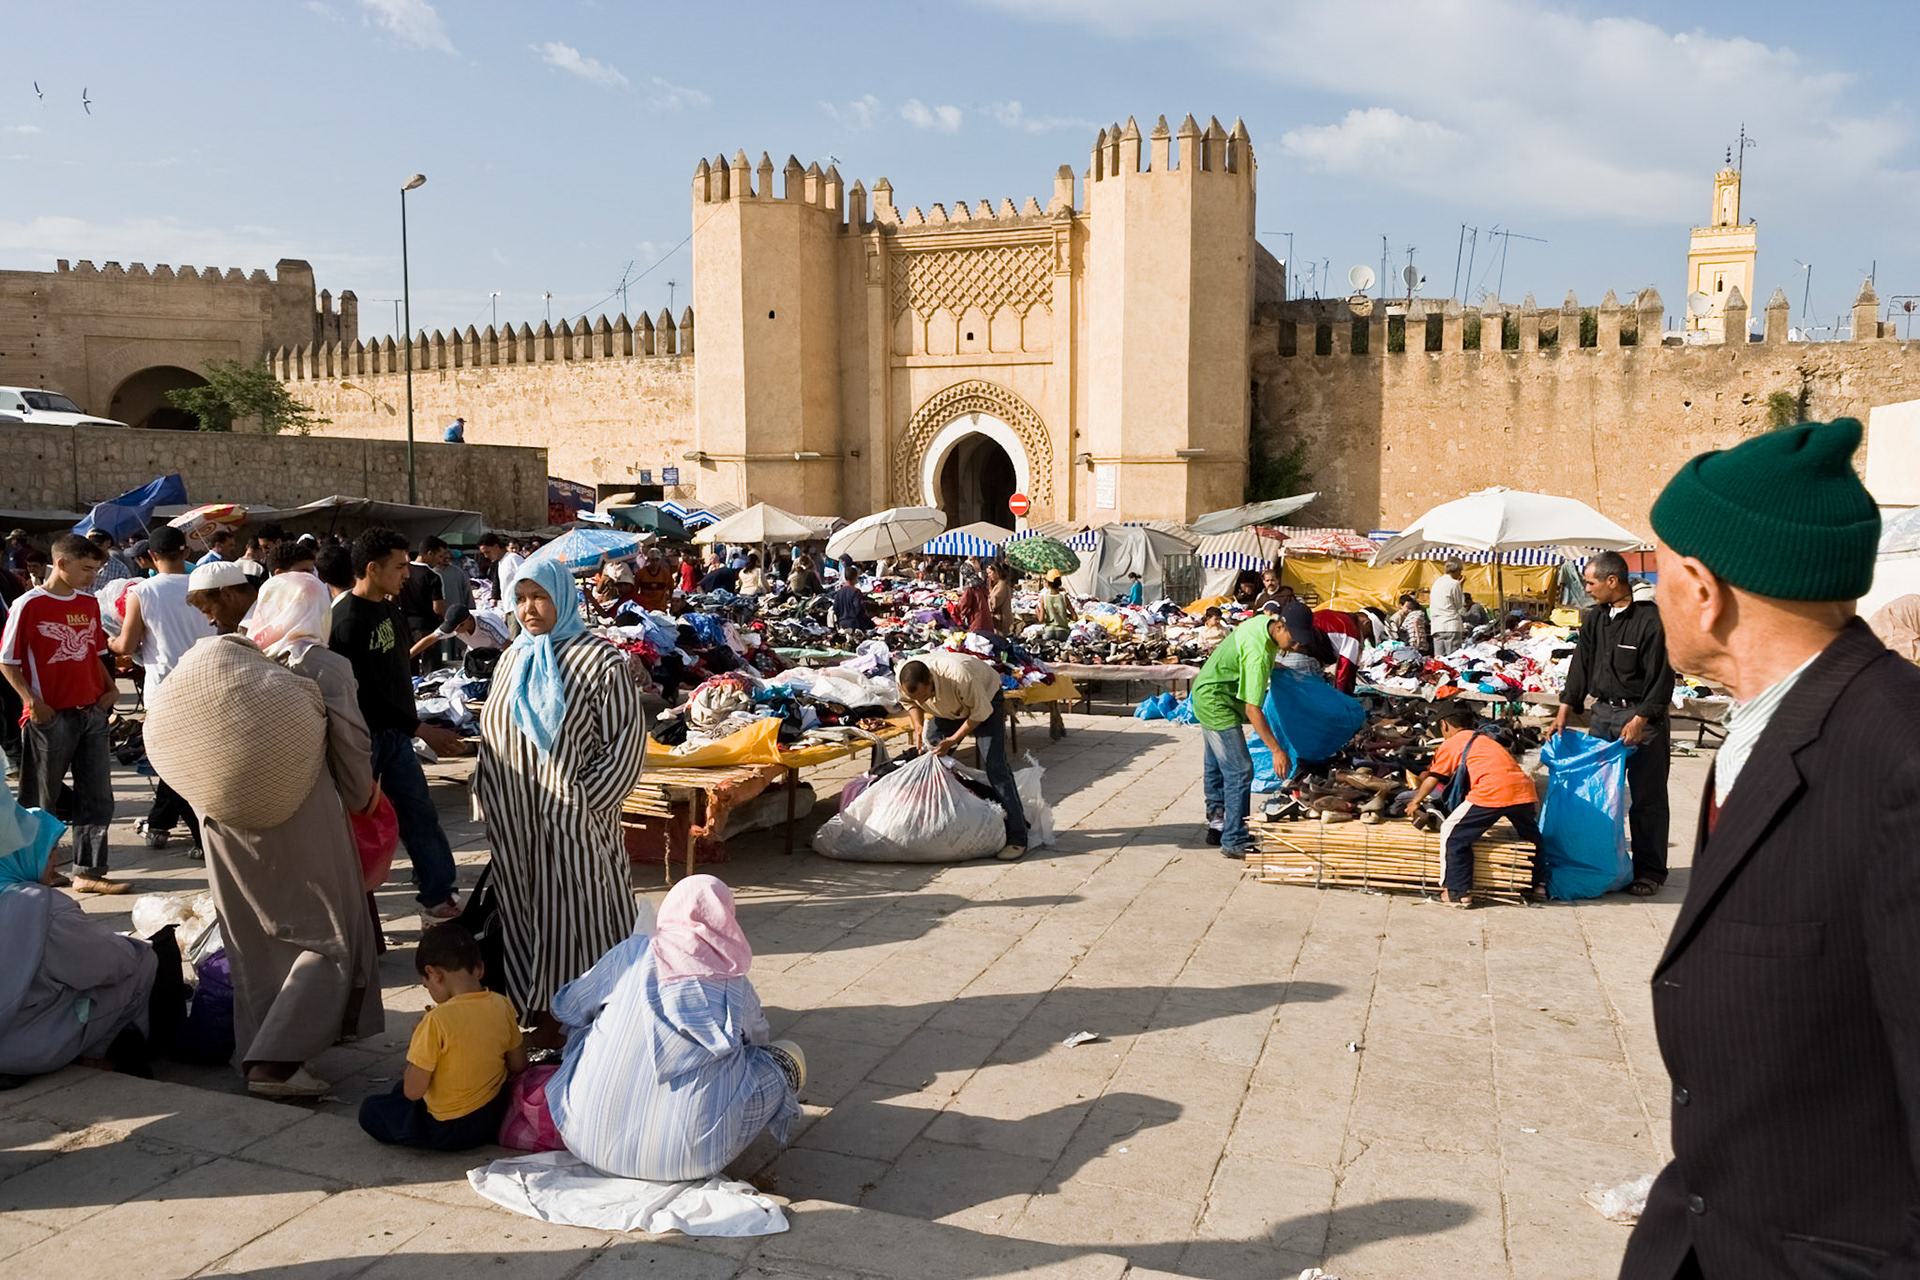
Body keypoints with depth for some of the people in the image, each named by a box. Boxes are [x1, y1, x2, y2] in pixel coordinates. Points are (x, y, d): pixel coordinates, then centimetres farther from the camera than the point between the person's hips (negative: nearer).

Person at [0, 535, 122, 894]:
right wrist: (33, 702, -17)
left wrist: (110, 688, 4)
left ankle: (88, 871, 9)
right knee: (42, 800, 6)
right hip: (51, 717, -6)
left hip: (92, 713, 6)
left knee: (97, 796, 4)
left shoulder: (90, 604, 10)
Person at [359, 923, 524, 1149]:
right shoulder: (502, 1006, -9)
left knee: (369, 1109, 15)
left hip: (447, 1131, -6)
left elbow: (413, 1091, -20)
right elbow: (518, 1065, 2)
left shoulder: (437, 1021, -25)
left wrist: (418, 1036, -8)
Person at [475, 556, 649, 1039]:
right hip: (514, 819, 6)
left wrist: (584, 800, -13)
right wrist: (488, 791, 12)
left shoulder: (600, 660, -7)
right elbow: (491, 731, 22)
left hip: (571, 823, -6)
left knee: (574, 913, -2)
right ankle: (541, 1013, 21)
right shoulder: (512, 660, 13)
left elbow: (626, 740, -10)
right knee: (524, 909, 10)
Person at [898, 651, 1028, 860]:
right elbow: (911, 703, -3)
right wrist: (918, 726, -21)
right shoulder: (904, 679, -28)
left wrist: (953, 740, -29)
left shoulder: (959, 676, -44)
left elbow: (980, 712, -26)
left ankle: (1017, 837, -14)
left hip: (985, 700, -6)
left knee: (995, 766, -15)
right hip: (947, 710, 6)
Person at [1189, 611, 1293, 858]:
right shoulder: (1258, 653, -32)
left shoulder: (1264, 621, -5)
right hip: (1216, 703, -10)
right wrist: (1277, 750, -30)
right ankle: (1234, 841, -8)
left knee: (1216, 768, 18)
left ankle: (1217, 826, 29)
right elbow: (1252, 709, -32)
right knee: (1240, 771, -11)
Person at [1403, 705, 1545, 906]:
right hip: (1524, 789, 7)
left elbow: (1433, 779, 18)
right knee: (1532, 838, 30)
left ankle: (1459, 893, 5)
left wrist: (1416, 802, 33)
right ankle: (1539, 886, 35)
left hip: (1491, 791, -6)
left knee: (1456, 838, 6)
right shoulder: (1484, 739, 33)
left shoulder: (1450, 744, 15)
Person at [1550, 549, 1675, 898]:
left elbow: (1660, 676, -13)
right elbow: (1581, 665, 10)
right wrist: (1565, 709, 3)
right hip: (1602, 712, 7)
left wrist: (1640, 720, -16)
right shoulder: (1594, 619, 8)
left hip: (1643, 716, -6)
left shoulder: (1650, 619, -13)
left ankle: (1649, 871, 10)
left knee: (1647, 798, 1)